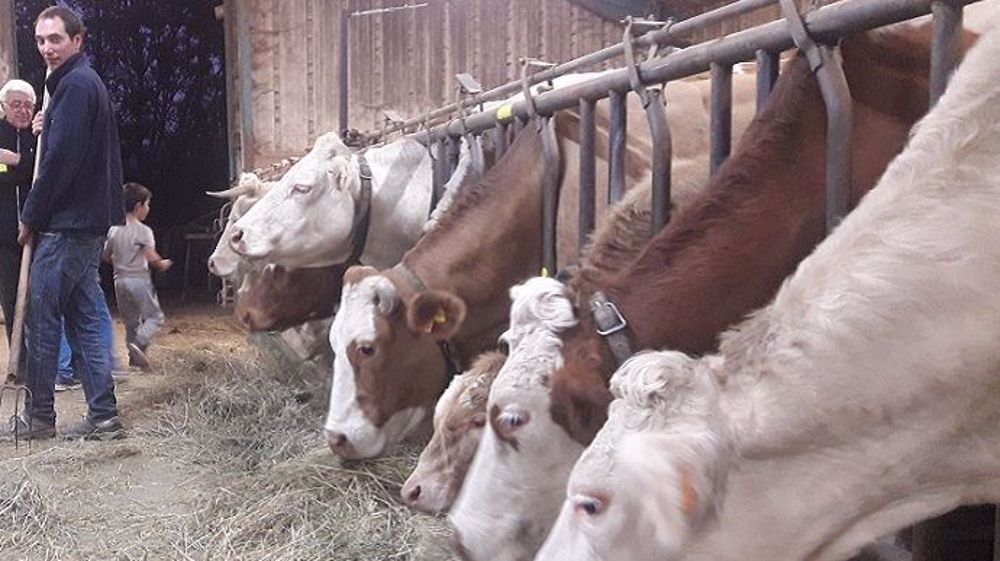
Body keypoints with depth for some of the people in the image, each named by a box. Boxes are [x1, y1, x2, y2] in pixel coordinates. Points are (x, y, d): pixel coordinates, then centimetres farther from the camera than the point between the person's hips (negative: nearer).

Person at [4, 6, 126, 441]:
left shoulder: (75, 85, -12)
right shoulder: (87, 82, 19)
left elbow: (60, 160, -18)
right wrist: (46, 130, 8)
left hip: (66, 224, -10)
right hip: (90, 222, 10)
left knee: (41, 317, -1)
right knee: (83, 319, 9)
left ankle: (38, 417, 9)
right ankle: (103, 417, 10)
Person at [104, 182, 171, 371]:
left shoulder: (114, 229, 7)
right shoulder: (143, 231, -12)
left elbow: (106, 255, 12)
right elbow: (152, 258, -19)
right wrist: (162, 265, 0)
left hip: (120, 279, 7)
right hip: (139, 279, -7)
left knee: (130, 320, 15)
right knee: (155, 317, 1)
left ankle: (134, 356, 15)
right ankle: (139, 344, -20)